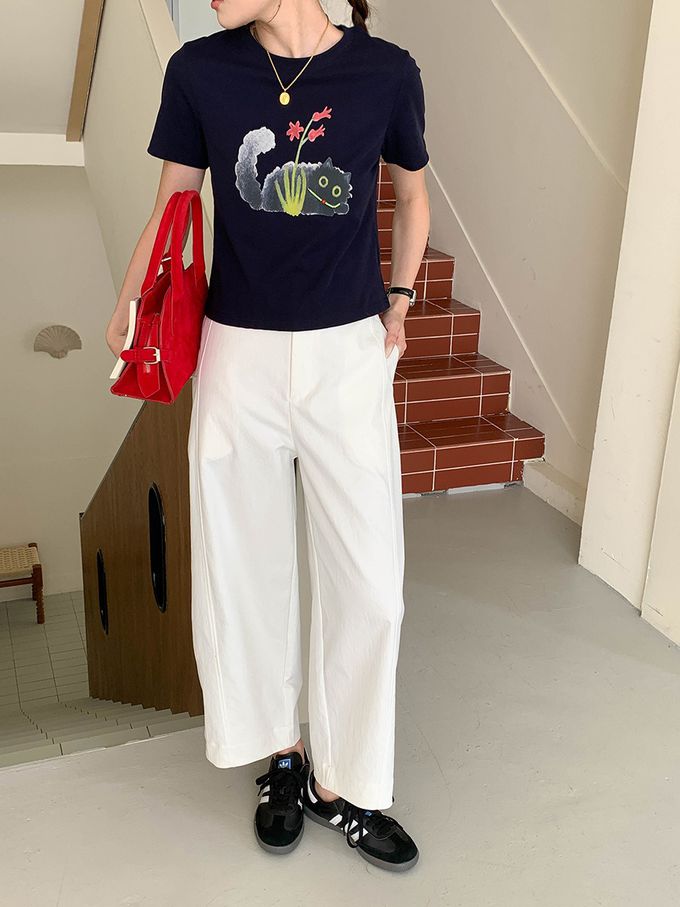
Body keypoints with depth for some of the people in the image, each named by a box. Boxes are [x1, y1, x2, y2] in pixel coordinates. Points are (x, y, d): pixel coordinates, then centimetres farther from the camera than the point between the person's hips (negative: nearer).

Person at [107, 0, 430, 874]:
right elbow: (172, 209, 5)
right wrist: (132, 305, -7)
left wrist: (397, 304, 8)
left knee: (367, 581, 3)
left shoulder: (386, 70, -2)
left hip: (348, 353, 0)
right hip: (239, 352, 1)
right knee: (246, 569, 10)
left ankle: (342, 782, 24)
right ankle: (280, 753, 33)